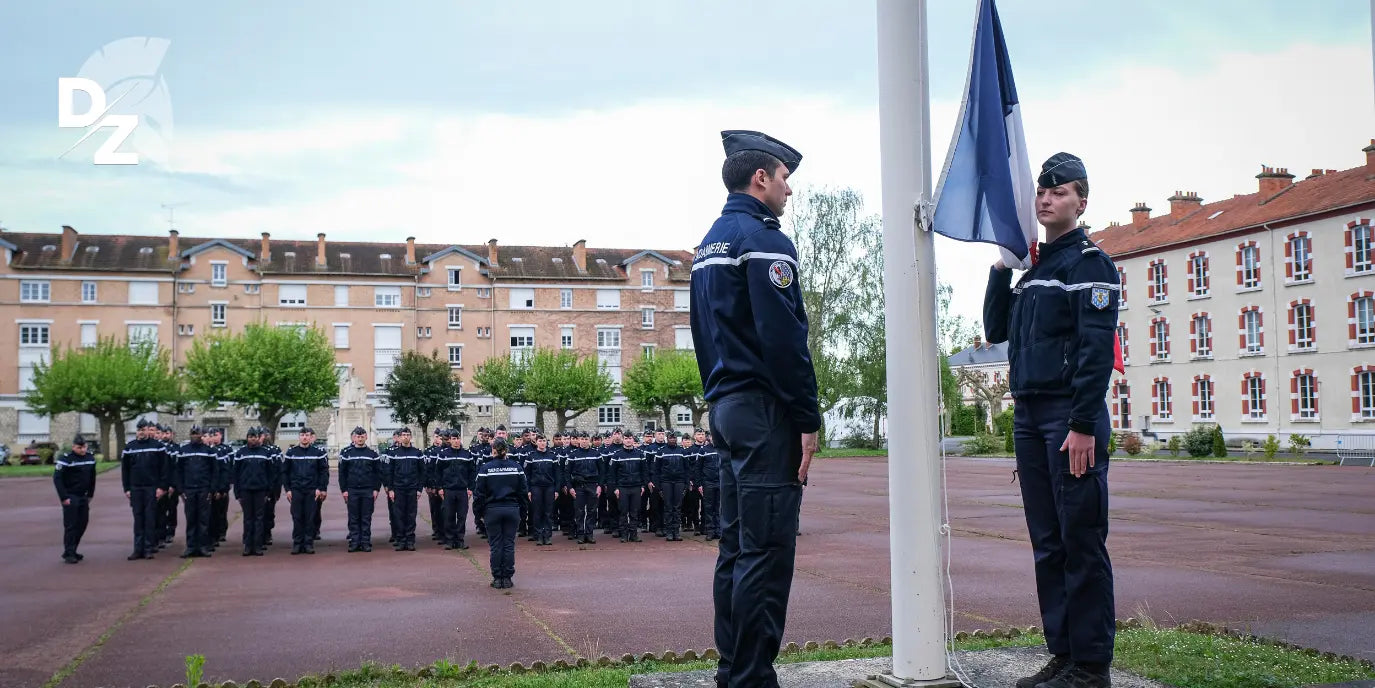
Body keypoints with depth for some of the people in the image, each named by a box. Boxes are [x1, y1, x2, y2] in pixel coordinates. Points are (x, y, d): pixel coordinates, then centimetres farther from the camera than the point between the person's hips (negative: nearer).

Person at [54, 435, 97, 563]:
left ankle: (72, 550, 20)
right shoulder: (66, 459, -11)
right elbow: (57, 478, -14)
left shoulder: (90, 458, 7)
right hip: (70, 498, -6)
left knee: (82, 524, 9)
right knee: (70, 525, -7)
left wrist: (90, 495, 12)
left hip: (83, 497, 6)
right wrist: (64, 497, -17)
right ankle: (68, 554, -3)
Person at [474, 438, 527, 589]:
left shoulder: (486, 468, -8)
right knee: (509, 544, 7)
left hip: (493, 510, -1)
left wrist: (483, 508, 7)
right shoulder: (516, 467, -2)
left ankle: (497, 578, 7)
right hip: (512, 509, 2)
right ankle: (507, 578, 9)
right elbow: (524, 490, 2)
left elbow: (480, 492, -6)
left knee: (495, 545, 5)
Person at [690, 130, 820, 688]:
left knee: (737, 545, 12)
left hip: (726, 407, 10)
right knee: (766, 551, -8)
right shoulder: (764, 239, -11)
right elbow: (784, 338, -18)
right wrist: (808, 419, -15)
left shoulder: (708, 245, 19)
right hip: (765, 411, -10)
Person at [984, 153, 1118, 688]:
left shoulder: (1089, 262, -5)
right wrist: (999, 269, 9)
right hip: (1029, 417, 8)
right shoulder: (1031, 270, 20)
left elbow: (1097, 347, -14)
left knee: (1082, 544, -5)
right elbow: (996, 331, 19)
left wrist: (1083, 424, -20)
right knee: (1047, 544, 10)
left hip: (1071, 419, -8)